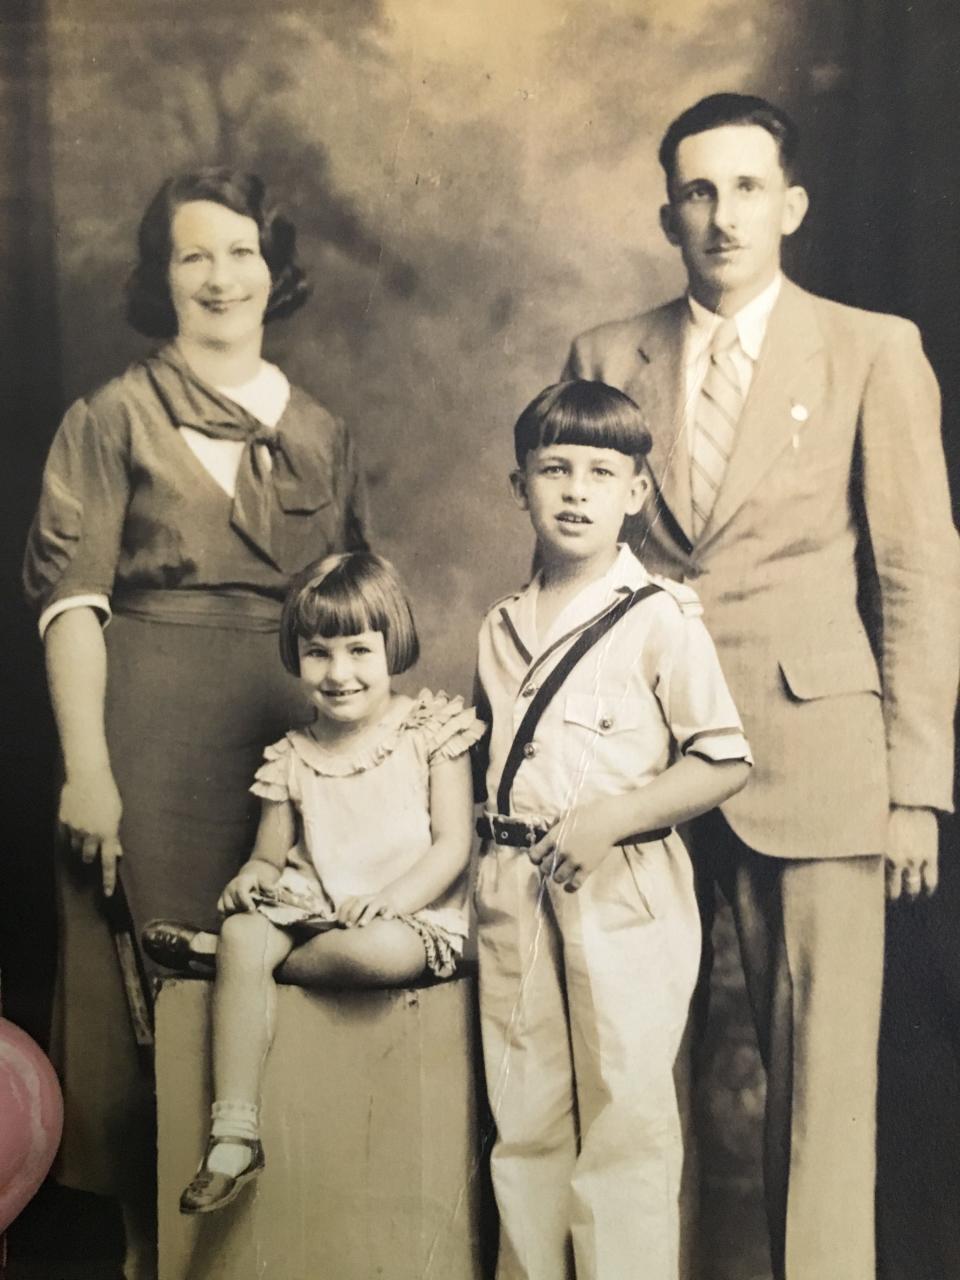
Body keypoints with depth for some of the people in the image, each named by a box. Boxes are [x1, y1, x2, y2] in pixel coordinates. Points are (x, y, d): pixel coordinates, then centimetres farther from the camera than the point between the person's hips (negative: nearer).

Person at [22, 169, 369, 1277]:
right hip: (156, 727, -3)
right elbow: (70, 598, -6)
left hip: (295, 728, 4)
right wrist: (86, 763, -14)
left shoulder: (319, 432, 12)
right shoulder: (115, 418, 1)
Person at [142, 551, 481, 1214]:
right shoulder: (293, 756, 9)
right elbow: (272, 856, 12)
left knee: (384, 951, -37)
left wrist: (389, 899, -22)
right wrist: (253, 876, -13)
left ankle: (218, 950, -11)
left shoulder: (432, 729, -2)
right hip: (311, 905, 3)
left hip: (409, 912, -3)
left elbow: (454, 844, -7)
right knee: (243, 932, -27)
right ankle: (234, 1134, -23)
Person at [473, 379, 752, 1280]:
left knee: (625, 1123, 4)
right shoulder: (501, 630, 10)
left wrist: (612, 817, -17)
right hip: (514, 895, 5)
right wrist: (482, 840, 7)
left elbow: (724, 762, -8)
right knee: (523, 1123, 14)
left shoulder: (659, 618, -6)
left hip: (624, 895, -5)